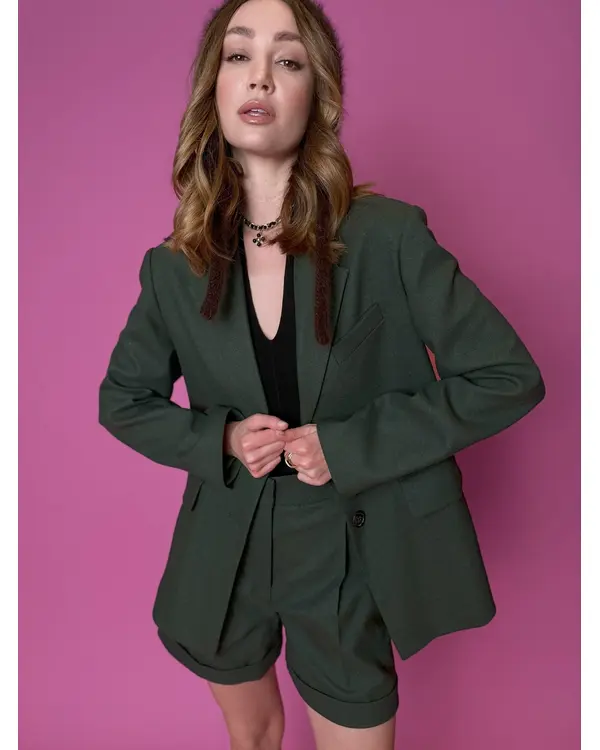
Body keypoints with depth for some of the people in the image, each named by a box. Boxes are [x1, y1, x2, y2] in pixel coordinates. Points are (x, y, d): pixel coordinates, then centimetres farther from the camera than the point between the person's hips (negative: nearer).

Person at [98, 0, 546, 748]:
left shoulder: (388, 236, -16)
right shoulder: (173, 267, -7)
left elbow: (509, 377, -13)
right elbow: (122, 400, 6)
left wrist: (350, 445, -20)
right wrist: (219, 439, -14)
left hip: (350, 552, -2)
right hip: (223, 549, 3)